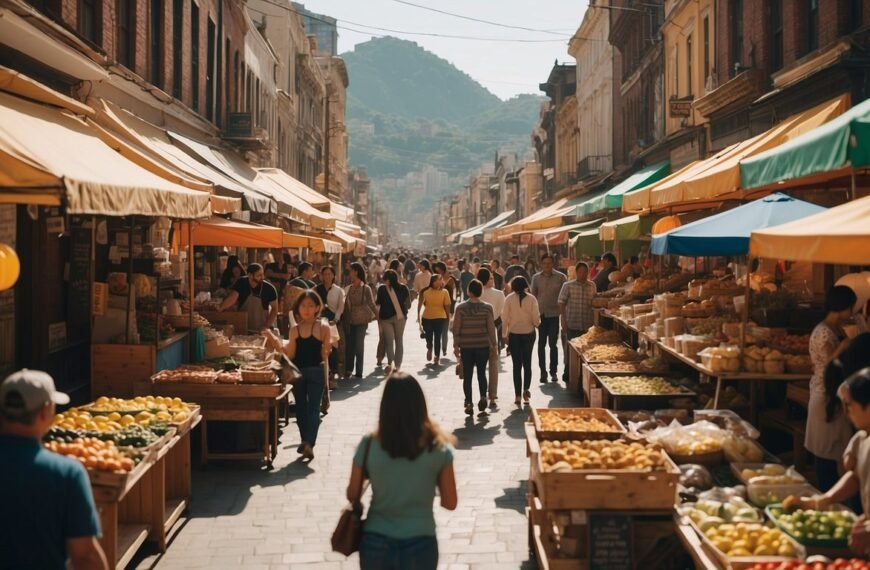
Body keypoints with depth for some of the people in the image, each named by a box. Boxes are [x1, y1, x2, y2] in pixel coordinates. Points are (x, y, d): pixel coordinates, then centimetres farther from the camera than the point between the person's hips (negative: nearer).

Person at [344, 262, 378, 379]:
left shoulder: (366, 288, -4)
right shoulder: (349, 288, 5)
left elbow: (371, 304, 0)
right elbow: (346, 305, 6)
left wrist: (377, 315, -4)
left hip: (361, 321, -3)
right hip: (350, 321, 3)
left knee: (359, 345, 1)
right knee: (349, 345, 0)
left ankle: (358, 371, 10)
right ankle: (348, 370, 7)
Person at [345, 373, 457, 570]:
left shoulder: (369, 445, -9)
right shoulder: (438, 447, -10)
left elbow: (353, 496, 1)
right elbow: (450, 503, -3)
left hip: (376, 543, 1)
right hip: (419, 545, -1)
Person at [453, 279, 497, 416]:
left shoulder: (460, 307, -4)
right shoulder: (487, 307, -4)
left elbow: (456, 328, -3)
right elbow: (491, 328, -3)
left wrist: (456, 345, 6)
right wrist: (494, 345, 5)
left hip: (466, 346, 0)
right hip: (483, 345, 0)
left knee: (467, 376, 7)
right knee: (481, 373, 12)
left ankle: (469, 403, 4)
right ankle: (483, 397, -7)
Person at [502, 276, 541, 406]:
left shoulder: (509, 299, -6)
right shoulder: (531, 299, -6)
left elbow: (505, 318, -5)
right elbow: (536, 318, -7)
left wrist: (505, 335, 3)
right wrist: (536, 324, 16)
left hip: (514, 334, 0)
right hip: (529, 333, 0)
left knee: (517, 365, 5)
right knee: (527, 363, 14)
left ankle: (518, 395, 4)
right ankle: (526, 389, 0)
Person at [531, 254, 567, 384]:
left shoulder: (560, 277, -2)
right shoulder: (536, 278, 5)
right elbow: (533, 295, 12)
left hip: (554, 314, -2)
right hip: (540, 314, 2)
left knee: (553, 344, 0)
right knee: (541, 344, 5)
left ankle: (553, 371, 11)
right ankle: (543, 372, 11)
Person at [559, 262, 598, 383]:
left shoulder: (592, 286, 7)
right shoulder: (568, 286, -2)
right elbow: (562, 303, -1)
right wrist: (563, 321, -8)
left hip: (588, 325, 2)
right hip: (572, 324, -2)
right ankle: (567, 375, 17)